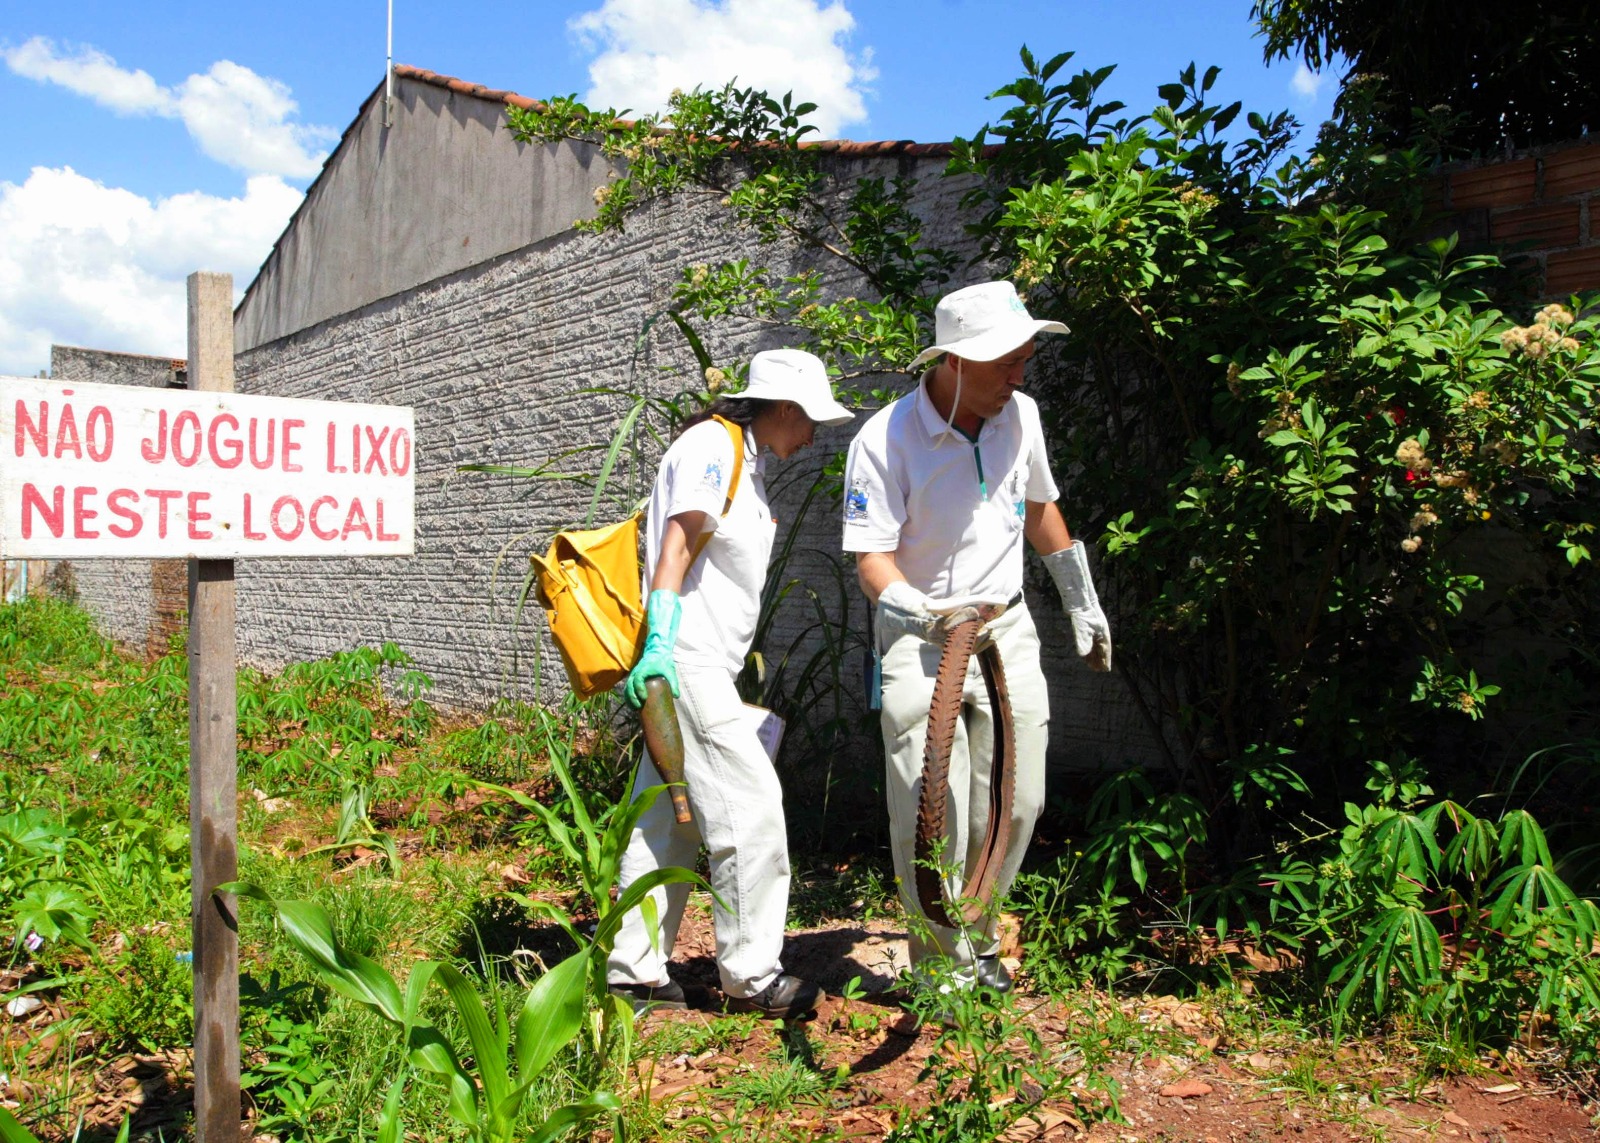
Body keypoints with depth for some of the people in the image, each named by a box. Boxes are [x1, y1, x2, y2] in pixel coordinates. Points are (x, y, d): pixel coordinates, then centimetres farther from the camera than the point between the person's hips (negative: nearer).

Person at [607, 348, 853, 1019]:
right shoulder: (711, 444, -7)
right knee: (751, 804, -8)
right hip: (685, 659, -10)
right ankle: (750, 976, 2)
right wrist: (658, 642, -27)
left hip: (706, 663, 10)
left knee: (667, 819, 10)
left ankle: (634, 972, 17)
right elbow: (678, 539, -18)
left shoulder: (747, 459, 22)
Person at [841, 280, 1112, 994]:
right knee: (932, 814, -7)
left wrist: (1083, 607, 23)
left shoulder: (1020, 415, 0)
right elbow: (873, 560, -18)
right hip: (920, 641, -5)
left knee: (1017, 805, 7)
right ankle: (944, 967, 12)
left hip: (1007, 630, 5)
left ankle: (978, 941, 29)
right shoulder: (885, 440, -17)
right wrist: (929, 616, -37)